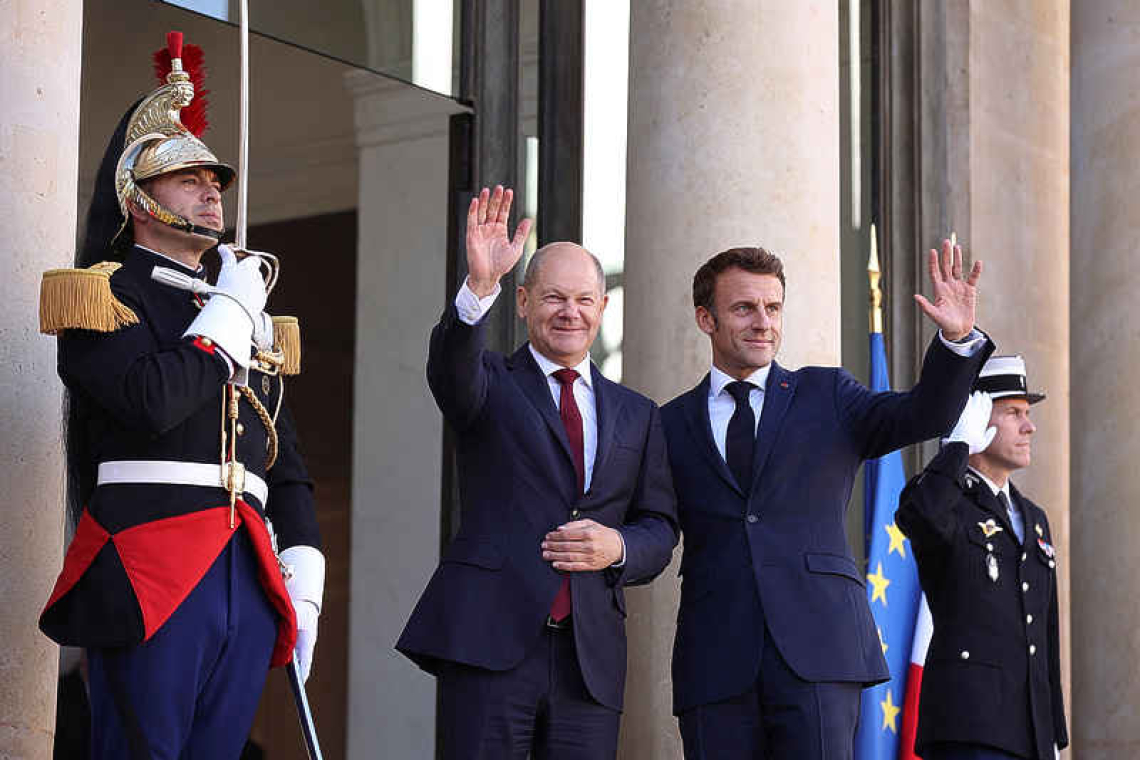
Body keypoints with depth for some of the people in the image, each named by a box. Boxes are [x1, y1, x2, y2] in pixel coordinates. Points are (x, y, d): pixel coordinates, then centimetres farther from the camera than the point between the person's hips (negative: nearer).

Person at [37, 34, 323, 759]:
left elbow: (285, 458, 22)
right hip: (150, 579, -6)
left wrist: (304, 574, 11)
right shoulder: (104, 293, 3)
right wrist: (229, 314, -3)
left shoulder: (250, 312, 25)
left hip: (248, 576, 6)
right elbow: (152, 401, -17)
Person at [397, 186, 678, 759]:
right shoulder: (491, 385, 9)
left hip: (590, 652, 3)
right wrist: (480, 286, -32)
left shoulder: (637, 416, 19)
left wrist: (618, 547, -6)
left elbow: (661, 526, 16)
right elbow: (451, 366, -15)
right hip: (490, 642, -3)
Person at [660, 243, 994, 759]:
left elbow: (923, 416, -2)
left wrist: (956, 339, -17)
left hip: (817, 650, -1)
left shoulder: (826, 395, 13)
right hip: (715, 665, 1)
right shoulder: (672, 425, 14)